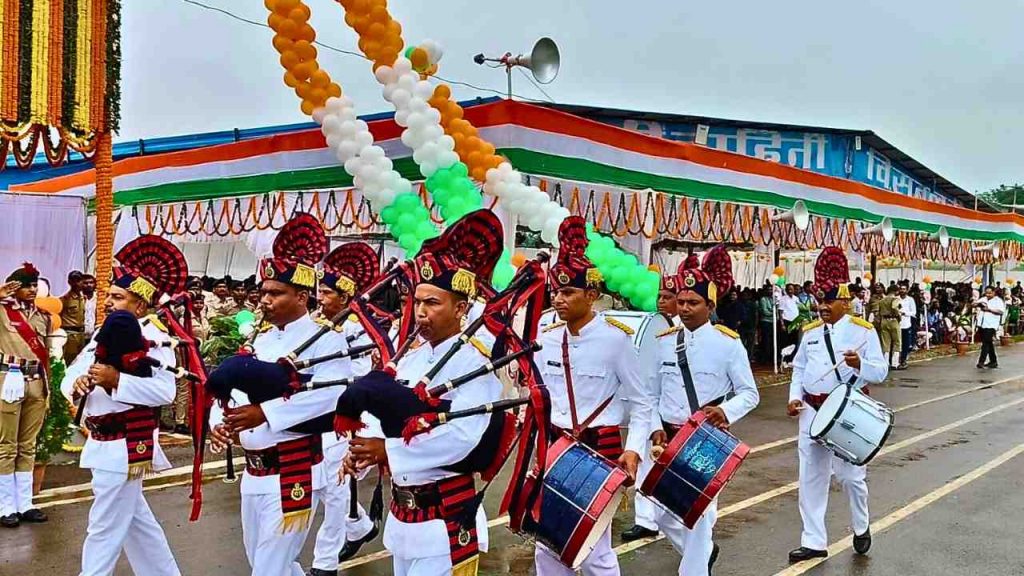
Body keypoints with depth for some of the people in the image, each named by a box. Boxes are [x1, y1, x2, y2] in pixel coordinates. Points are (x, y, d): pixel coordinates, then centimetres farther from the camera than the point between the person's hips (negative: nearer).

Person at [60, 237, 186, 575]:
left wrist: (116, 380, -29)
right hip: (103, 443, 9)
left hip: (124, 447, -9)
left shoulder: (152, 339, -16)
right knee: (135, 520, 20)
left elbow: (165, 391, -27)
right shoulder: (103, 334, 11)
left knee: (104, 530, -1)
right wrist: (77, 383, -13)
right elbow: (70, 375, 9)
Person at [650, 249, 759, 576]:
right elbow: (651, 394, 7)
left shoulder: (728, 343, -7)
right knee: (662, 513, 11)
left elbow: (750, 394, -4)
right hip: (668, 438, 4)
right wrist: (655, 427, -7)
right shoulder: (663, 342, 2)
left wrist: (725, 411, -23)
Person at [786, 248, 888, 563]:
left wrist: (859, 364, -28)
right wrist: (794, 397, -1)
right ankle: (814, 542, 17)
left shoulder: (863, 331, -6)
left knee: (850, 475, 5)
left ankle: (861, 528, 34)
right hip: (812, 412, 4)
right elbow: (799, 369, 14)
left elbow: (881, 371, -9)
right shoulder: (810, 332, 7)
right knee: (811, 477, 7)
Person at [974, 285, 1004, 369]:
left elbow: (1001, 311, -14)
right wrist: (978, 303, -7)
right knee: (988, 343, 13)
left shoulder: (998, 300, -2)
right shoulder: (983, 299, 17)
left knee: (986, 343, -11)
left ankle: (981, 361, -14)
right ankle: (993, 361, 22)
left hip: (990, 325, -7)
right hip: (981, 324, 7)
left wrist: (989, 309, -18)